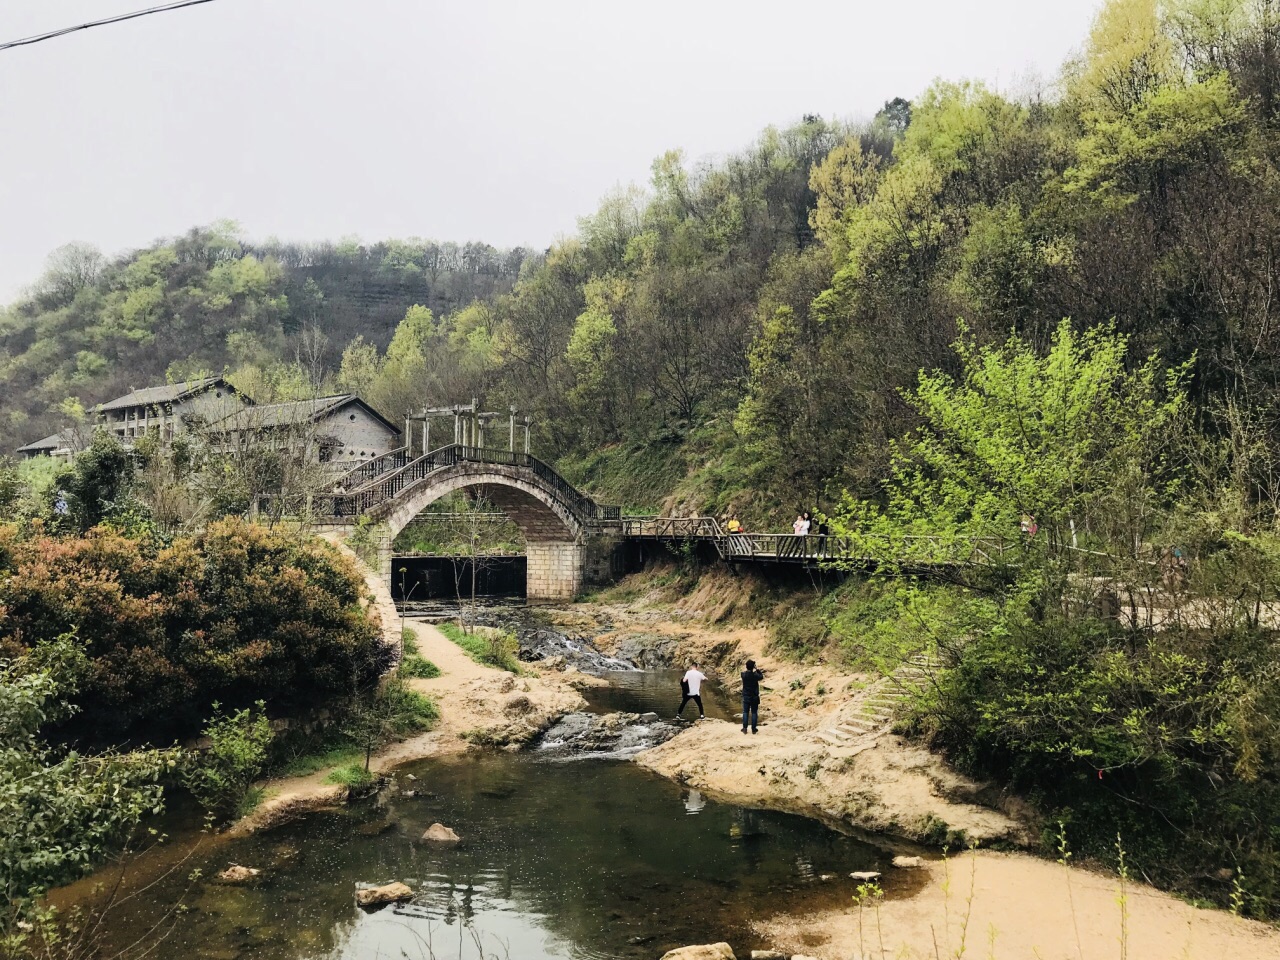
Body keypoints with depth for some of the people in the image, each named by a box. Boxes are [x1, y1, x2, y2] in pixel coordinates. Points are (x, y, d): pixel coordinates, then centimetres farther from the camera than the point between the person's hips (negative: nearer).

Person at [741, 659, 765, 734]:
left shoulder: (743, 674, -9)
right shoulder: (755, 675, -15)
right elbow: (761, 677, 7)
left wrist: (759, 671, 21)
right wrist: (757, 669, 8)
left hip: (746, 697, 1)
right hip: (754, 697, -1)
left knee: (745, 712, 9)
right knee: (754, 713, 7)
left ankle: (744, 728, 7)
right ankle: (754, 729, 10)